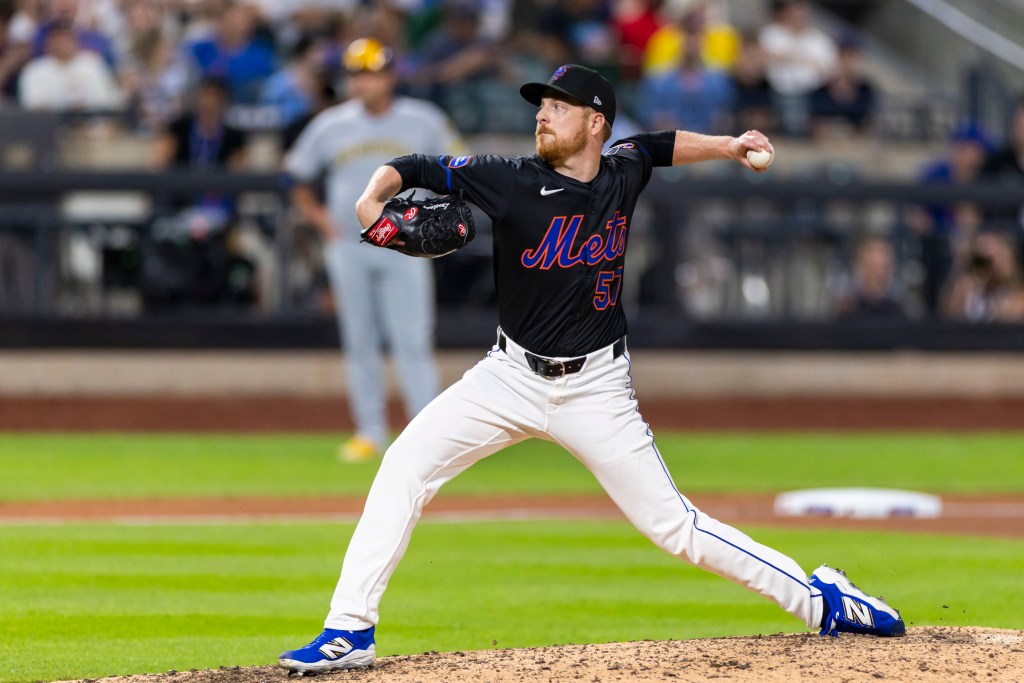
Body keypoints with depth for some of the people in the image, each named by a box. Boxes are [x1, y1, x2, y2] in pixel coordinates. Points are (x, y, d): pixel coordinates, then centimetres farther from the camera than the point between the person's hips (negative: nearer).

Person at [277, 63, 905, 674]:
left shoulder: (623, 173, -2)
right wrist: (372, 200, -30)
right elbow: (414, 169, -11)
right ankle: (350, 632, -12)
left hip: (595, 389, 0)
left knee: (675, 525, -4)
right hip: (512, 376, 0)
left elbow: (656, 146, 22)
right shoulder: (513, 181, -11)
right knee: (406, 464, -16)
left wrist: (729, 147, 13)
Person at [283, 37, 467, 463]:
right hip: (348, 248, 2)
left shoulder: (425, 122, 1)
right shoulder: (329, 126, 4)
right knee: (360, 344, 4)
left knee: (412, 343, -9)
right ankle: (370, 433, 12)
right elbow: (298, 180, 14)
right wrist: (322, 219, 1)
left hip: (405, 248, -2)